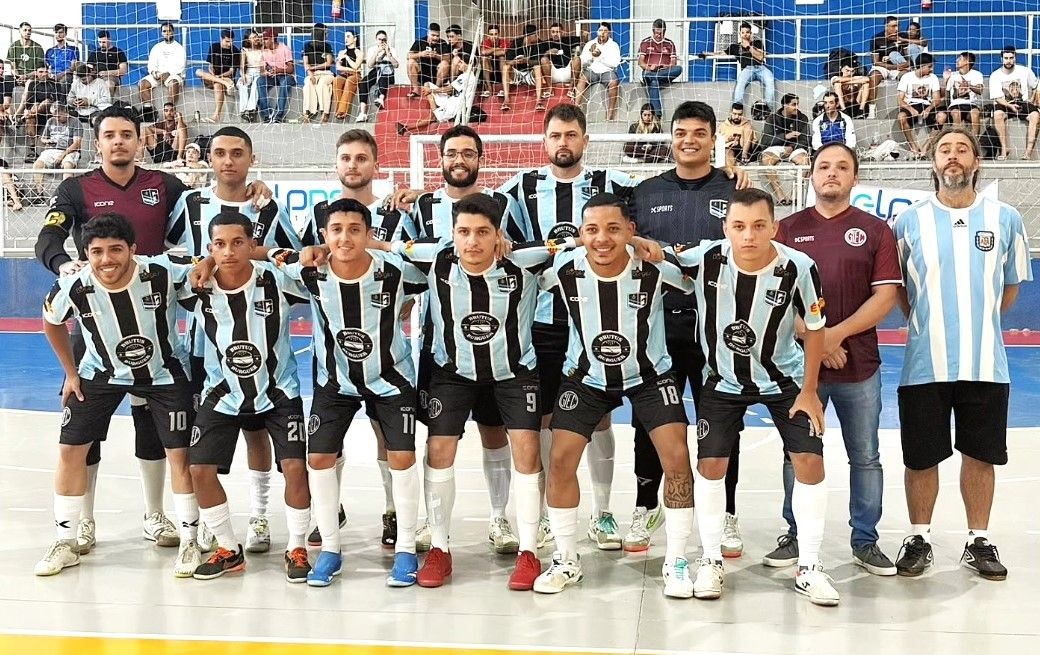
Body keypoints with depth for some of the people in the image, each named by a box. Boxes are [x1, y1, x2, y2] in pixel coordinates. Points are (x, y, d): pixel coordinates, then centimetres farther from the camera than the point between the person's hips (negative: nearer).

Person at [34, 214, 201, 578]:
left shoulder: (164, 274, -31)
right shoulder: (74, 288, -23)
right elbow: (51, 322, 0)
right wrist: (71, 373, 3)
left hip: (164, 372, -2)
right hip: (102, 373, 2)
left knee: (180, 453, -4)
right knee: (70, 449, 0)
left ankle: (189, 542, 12)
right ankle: (65, 544, 16)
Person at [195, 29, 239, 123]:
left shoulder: (235, 51, -3)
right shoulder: (214, 47, 5)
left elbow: (232, 70, -6)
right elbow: (210, 66, 4)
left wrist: (219, 76, -21)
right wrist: (213, 76, -17)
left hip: (227, 76, -4)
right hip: (212, 75, 4)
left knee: (218, 85, -37)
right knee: (198, 72, -24)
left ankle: (216, 115, -45)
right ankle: (225, 83, -38)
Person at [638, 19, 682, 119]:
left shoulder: (670, 44, 18)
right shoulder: (645, 43, 13)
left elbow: (674, 63, 11)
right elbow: (640, 62, 5)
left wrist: (667, 67, -13)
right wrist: (649, 67, -17)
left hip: (666, 72, 2)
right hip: (649, 72, -2)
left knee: (679, 69, -31)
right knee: (653, 82, -39)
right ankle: (658, 113, -49)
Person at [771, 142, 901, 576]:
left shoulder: (875, 230, 5)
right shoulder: (788, 228, 7)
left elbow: (886, 295, -3)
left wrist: (836, 334, -13)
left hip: (859, 365, 0)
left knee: (865, 457, 7)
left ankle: (866, 541, 19)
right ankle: (796, 536, 20)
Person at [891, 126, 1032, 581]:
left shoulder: (1005, 219, 3)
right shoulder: (909, 222, 1)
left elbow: (1011, 287, 12)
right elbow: (896, 288, 9)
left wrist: (976, 324, 10)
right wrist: (927, 325, 4)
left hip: (986, 365, 1)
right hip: (924, 365, -1)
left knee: (980, 456, 10)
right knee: (921, 458, 7)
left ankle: (979, 541, 24)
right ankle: (919, 539, 23)